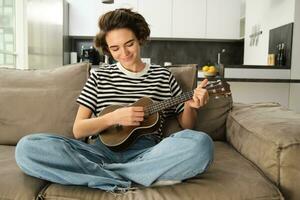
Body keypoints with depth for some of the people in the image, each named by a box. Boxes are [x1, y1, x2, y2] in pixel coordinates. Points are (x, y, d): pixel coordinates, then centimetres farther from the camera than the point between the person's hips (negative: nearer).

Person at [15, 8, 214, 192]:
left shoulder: (163, 76, 12)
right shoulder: (99, 77, 12)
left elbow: (187, 126, 15)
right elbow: (78, 130, 7)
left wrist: (190, 106, -7)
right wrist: (114, 117, -11)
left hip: (146, 154, 0)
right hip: (103, 150, 1)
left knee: (201, 144, -31)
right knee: (28, 147, -22)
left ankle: (97, 172, -21)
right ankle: (126, 182, -23)